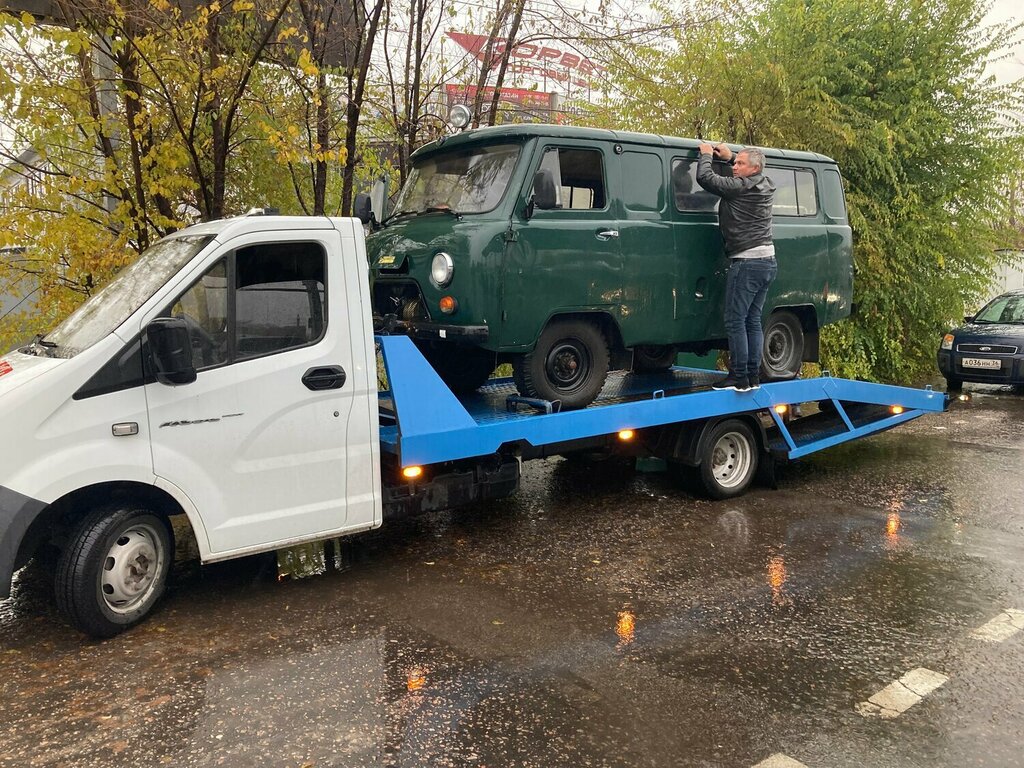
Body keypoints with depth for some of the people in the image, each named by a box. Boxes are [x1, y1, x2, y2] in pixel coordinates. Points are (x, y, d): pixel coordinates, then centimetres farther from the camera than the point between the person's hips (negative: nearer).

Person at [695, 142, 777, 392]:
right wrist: (728, 157, 30)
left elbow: (705, 178, -13)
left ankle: (739, 377, -3)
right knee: (753, 320, 12)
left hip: (747, 262, -9)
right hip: (767, 261, 9)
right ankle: (753, 376, 15)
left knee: (735, 320, -4)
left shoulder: (740, 187, -14)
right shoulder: (764, 186, 13)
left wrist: (706, 154, 5)